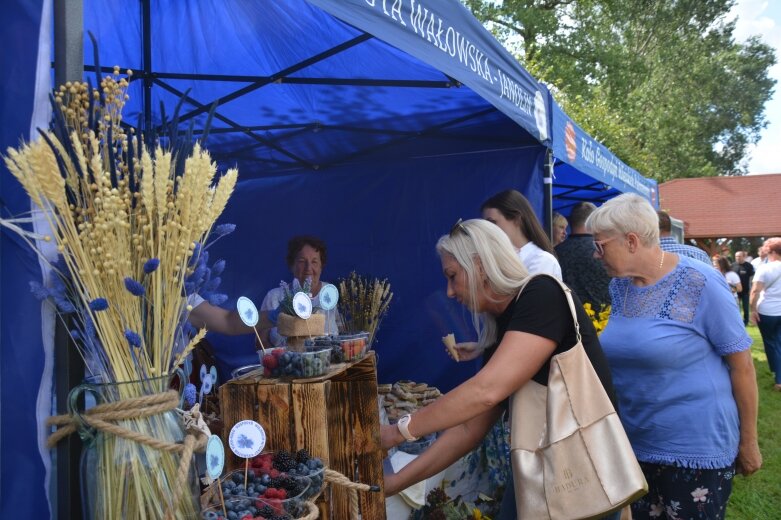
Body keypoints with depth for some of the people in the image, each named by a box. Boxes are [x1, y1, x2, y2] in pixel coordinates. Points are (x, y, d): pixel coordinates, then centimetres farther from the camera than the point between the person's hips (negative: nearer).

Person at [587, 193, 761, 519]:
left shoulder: (700, 284, -16)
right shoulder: (618, 286, 2)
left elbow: (742, 365, -11)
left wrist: (748, 442, -5)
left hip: (696, 447, -6)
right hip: (632, 444, 6)